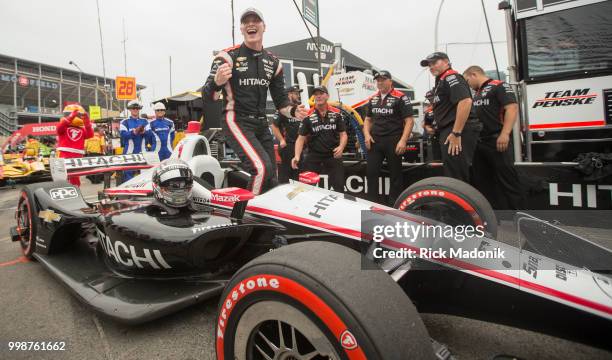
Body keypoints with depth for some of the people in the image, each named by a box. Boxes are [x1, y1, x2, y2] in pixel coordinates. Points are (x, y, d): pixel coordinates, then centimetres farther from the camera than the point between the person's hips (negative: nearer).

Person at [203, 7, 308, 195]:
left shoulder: (273, 62, 12)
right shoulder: (228, 56, -4)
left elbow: (280, 100, 15)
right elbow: (208, 95, -10)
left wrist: (294, 111, -6)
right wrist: (217, 81, -32)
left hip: (261, 125, 6)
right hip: (236, 122, -6)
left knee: (272, 180, 8)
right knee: (262, 169, -26)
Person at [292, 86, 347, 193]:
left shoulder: (336, 113, 3)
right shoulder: (308, 116, -3)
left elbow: (343, 134, 6)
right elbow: (301, 138, -4)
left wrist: (341, 147, -16)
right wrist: (297, 156, -18)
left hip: (333, 156, 1)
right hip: (313, 157, -1)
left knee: (339, 188, 3)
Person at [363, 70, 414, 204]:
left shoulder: (400, 97, -4)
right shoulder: (373, 99, 14)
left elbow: (409, 120, -8)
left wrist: (403, 140, -17)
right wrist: (367, 135, 3)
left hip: (393, 141, -5)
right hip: (374, 141, 5)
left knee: (395, 173, 3)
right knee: (371, 172, 4)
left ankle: (394, 203, 13)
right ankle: (373, 203, 14)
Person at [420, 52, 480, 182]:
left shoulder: (451, 77, -7)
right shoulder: (441, 81, 23)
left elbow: (465, 101, -23)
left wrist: (456, 133, -25)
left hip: (458, 132, -10)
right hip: (449, 132, 10)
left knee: (456, 178, -10)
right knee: (453, 176, 15)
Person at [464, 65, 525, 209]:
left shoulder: (499, 86, -5)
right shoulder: (477, 94, 22)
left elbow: (512, 108, -16)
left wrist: (505, 133, -27)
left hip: (497, 140, -9)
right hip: (479, 142, 9)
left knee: (507, 179, -7)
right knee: (481, 180, 12)